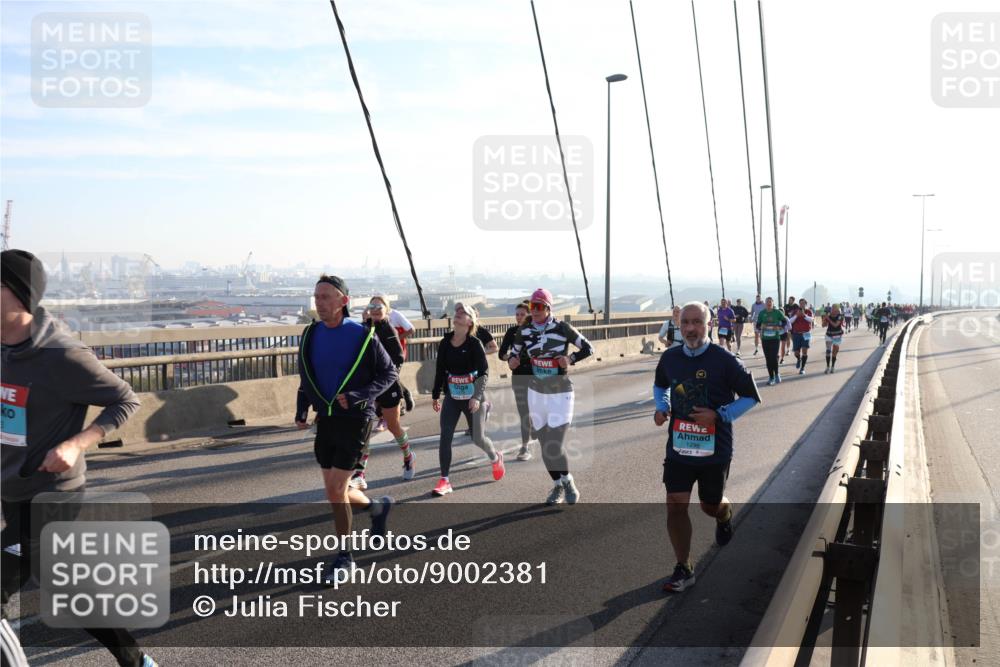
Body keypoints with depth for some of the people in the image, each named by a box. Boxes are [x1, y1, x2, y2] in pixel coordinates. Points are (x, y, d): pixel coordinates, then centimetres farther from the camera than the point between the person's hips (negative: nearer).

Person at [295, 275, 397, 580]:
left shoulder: (363, 335, -11)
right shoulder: (310, 335, 4)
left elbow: (390, 374, -5)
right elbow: (306, 380, 14)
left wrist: (358, 397, -19)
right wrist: (301, 411, -2)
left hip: (355, 420, -5)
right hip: (326, 420, 5)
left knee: (336, 490, -8)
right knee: (335, 492, 10)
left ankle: (344, 556, 11)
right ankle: (377, 506, 41)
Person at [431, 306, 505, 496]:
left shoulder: (474, 344, -12)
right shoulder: (445, 343, 1)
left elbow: (484, 372, -15)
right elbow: (440, 371, 10)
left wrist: (477, 396, -25)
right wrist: (435, 395, 13)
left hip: (473, 398, -3)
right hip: (452, 396, 4)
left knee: (478, 438, 4)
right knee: (445, 436, -7)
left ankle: (496, 458, 37)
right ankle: (444, 481, -1)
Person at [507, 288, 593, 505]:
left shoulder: (562, 328, -12)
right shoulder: (525, 331, -1)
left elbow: (588, 348, -5)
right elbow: (514, 352, 11)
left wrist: (571, 359, -21)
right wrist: (512, 361, -12)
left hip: (560, 394, -4)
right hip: (536, 392, 4)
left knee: (554, 447, -12)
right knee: (545, 446, 10)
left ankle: (568, 482, 16)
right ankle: (558, 486, 30)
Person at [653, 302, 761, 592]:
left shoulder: (724, 360, -13)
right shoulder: (669, 358, -2)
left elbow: (751, 396, -5)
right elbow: (660, 385, 19)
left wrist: (719, 415, -18)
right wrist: (661, 408, -2)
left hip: (715, 449, -2)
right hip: (678, 447, 2)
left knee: (710, 506, 15)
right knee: (676, 505, -5)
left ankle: (725, 516, 53)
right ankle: (683, 570, 8)